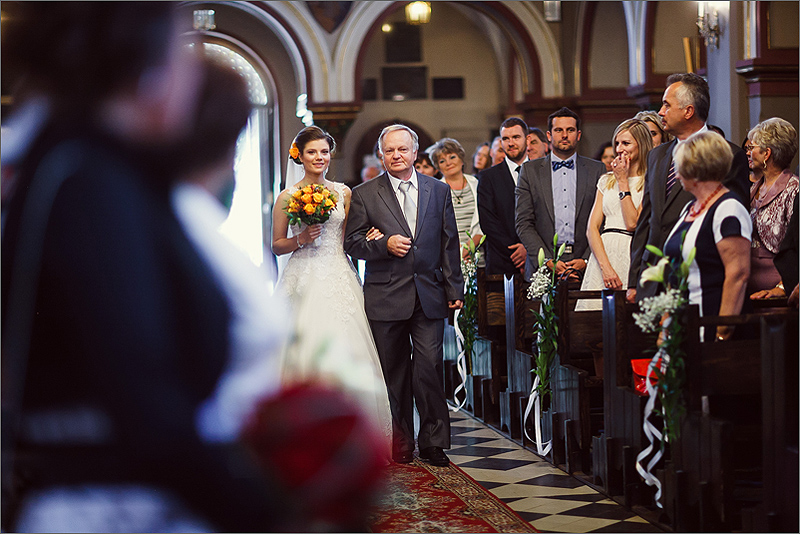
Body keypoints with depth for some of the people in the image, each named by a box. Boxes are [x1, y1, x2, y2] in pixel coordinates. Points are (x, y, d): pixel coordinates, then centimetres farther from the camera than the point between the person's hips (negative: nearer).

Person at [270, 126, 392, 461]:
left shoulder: (343, 193, 12)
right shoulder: (288, 197, 4)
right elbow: (276, 246, 7)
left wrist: (367, 238, -3)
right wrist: (300, 240, -11)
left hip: (340, 281, 2)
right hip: (304, 280, -2)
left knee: (344, 353, -6)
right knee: (307, 354, -8)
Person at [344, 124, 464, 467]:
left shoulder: (439, 191, 10)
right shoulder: (364, 195, 4)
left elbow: (449, 243, 10)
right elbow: (352, 243, 3)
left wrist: (454, 288, 5)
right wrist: (384, 244, -15)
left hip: (429, 295, 1)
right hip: (386, 297, -1)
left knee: (430, 367, -6)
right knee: (394, 372, 5)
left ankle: (433, 442, 4)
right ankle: (401, 442, 15)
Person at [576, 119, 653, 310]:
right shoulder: (606, 181, 17)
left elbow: (633, 223, -10)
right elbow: (592, 228, 8)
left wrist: (623, 182, -2)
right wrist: (606, 267, -8)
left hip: (632, 257, -4)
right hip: (602, 253, 4)